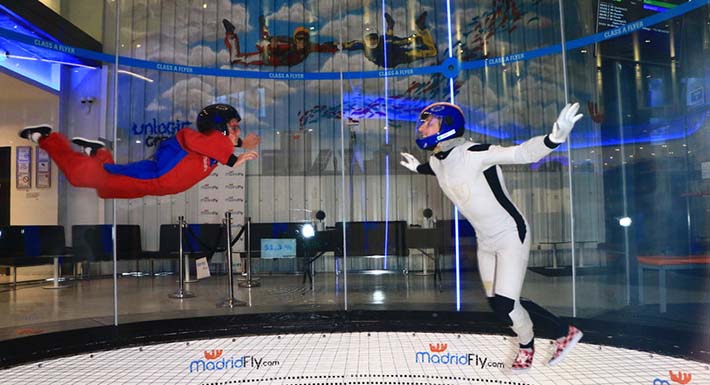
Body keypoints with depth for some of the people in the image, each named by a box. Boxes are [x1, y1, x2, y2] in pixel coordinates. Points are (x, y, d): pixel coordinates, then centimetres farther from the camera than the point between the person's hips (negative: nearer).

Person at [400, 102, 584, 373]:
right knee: (498, 305, 9)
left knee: (505, 307, -9)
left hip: (511, 238, -8)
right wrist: (418, 168, 41)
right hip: (485, 243, 8)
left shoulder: (474, 154, -28)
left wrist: (554, 138, -60)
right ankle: (565, 332, 28)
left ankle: (526, 345, 27)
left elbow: (522, 153, -41)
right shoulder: (437, 162, -3)